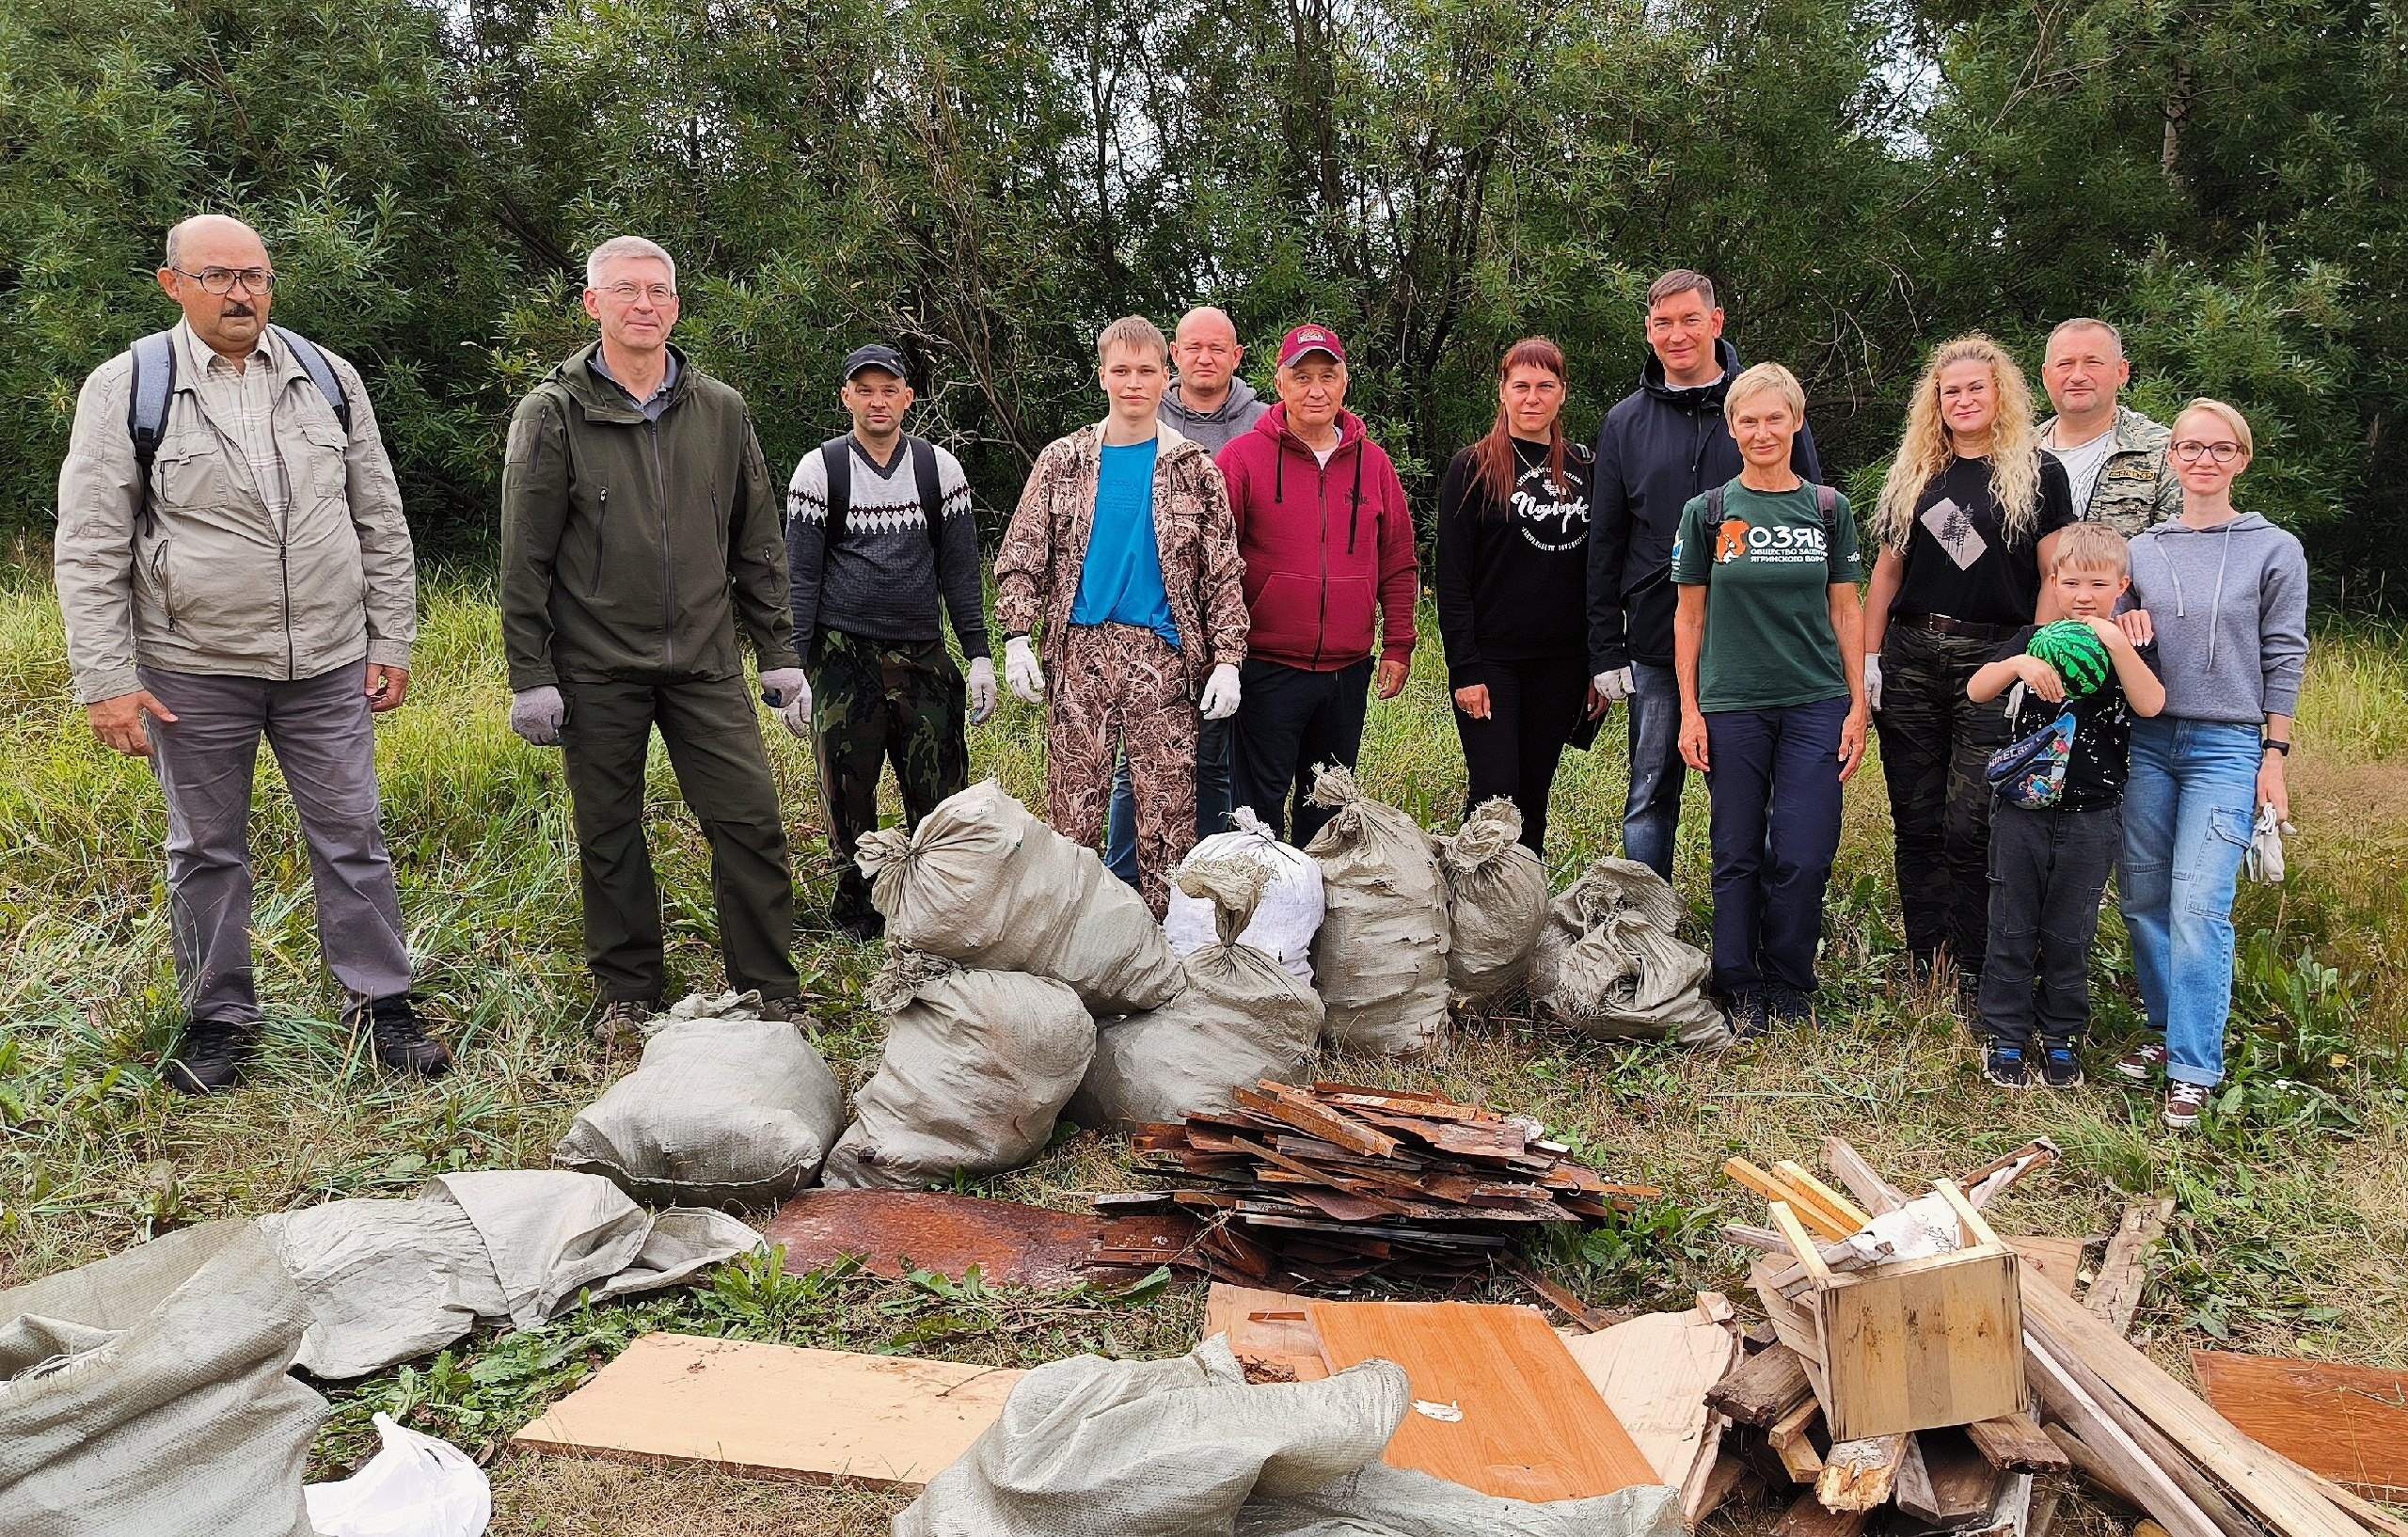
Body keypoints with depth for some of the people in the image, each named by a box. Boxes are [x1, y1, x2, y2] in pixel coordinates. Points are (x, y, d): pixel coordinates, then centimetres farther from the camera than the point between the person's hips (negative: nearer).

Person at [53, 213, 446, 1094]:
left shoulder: (329, 379, 6)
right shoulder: (127, 388, -2)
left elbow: (380, 521, 11)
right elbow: (89, 550, -4)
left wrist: (392, 641, 6)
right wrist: (106, 681, -9)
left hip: (329, 662, 2)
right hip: (194, 670, -2)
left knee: (351, 836, 6)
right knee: (207, 850, 10)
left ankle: (382, 1003, 18)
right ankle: (217, 1020, 23)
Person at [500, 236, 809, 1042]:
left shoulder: (720, 411, 7)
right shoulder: (553, 415, -1)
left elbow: (758, 542, 11)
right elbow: (524, 558, -2)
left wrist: (779, 652, 8)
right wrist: (530, 675, -6)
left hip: (705, 663, 2)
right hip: (598, 671, -2)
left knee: (751, 823, -2)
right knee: (609, 837, 8)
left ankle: (771, 992, 11)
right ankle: (629, 993, 23)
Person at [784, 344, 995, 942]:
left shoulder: (940, 468, 8)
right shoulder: (819, 469, 3)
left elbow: (961, 569, 9)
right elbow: (801, 574, 2)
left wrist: (980, 655, 2)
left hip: (923, 654, 1)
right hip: (843, 653, -1)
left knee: (940, 790, -2)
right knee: (848, 790, 4)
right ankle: (855, 907, 19)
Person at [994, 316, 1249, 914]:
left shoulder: (1193, 468, 6)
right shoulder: (1064, 459, 8)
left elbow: (1222, 572, 5)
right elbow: (1021, 556, 8)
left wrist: (1227, 660, -3)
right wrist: (1018, 638, -5)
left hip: (1163, 655, 0)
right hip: (1080, 649, 1)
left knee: (1170, 815, 0)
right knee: (1073, 809, 3)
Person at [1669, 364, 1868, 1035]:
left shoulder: (1829, 509, 7)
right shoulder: (1708, 512, 3)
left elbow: (1846, 610, 9)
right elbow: (1690, 615, 5)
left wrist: (1859, 705, 4)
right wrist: (1689, 711, 0)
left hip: (1815, 704, 1)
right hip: (1732, 707, -1)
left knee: (1804, 859, -2)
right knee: (1738, 856, 4)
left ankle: (1790, 987, 16)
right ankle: (1740, 988, 17)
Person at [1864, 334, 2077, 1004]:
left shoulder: (2038, 472, 3)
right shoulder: (1913, 474, 14)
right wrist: (1869, 657, 8)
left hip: (1992, 660, -4)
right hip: (1910, 660, 4)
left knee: (1970, 825, -8)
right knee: (1917, 823, 6)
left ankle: (1974, 981, 2)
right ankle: (1923, 972, 14)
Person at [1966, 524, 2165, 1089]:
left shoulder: (2128, 649, 1)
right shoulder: (2033, 640, 3)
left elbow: (2151, 705, -17)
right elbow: (1976, 691, -8)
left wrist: (2117, 645, -25)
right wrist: (2019, 664, -25)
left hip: (2090, 819, 0)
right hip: (2022, 809, 1)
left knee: (2069, 935, 9)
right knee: (2011, 929, 6)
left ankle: (2061, 1037, 23)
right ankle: (2004, 1035, 18)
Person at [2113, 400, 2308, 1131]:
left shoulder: (2275, 550, 1)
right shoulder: (2141, 549, 9)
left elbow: (2284, 658, 1)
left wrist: (2275, 757, -2)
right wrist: (2124, 628, -7)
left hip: (2227, 748, -4)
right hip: (2147, 741, 4)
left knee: (2199, 906, -11)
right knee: (2144, 898, 5)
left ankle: (2194, 1070, -5)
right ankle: (2166, 1029, 22)